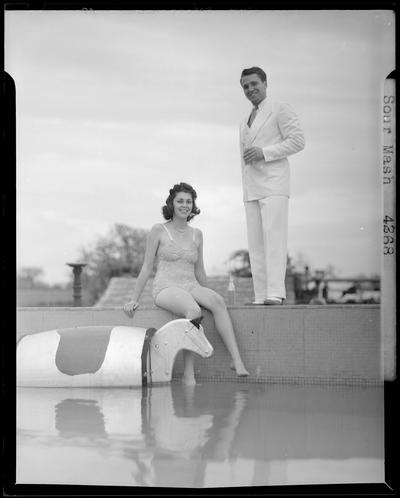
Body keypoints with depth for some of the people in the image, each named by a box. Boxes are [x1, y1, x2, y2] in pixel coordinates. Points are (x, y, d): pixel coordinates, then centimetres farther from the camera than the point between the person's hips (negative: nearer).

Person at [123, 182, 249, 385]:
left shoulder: (196, 234, 14)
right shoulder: (159, 230, 1)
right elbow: (147, 267, 3)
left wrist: (207, 296, 22)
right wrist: (134, 299, 0)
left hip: (191, 288, 4)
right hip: (166, 289, -4)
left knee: (217, 301, -31)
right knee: (194, 311, -37)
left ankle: (236, 360, -39)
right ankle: (188, 374, -33)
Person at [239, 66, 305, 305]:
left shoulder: (281, 110, 5)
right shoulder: (245, 123, 26)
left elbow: (298, 140, -5)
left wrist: (264, 152, -12)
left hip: (274, 184, -7)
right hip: (251, 190, 7)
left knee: (274, 236, -17)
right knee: (255, 243, -1)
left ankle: (275, 293, -23)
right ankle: (261, 296, -3)